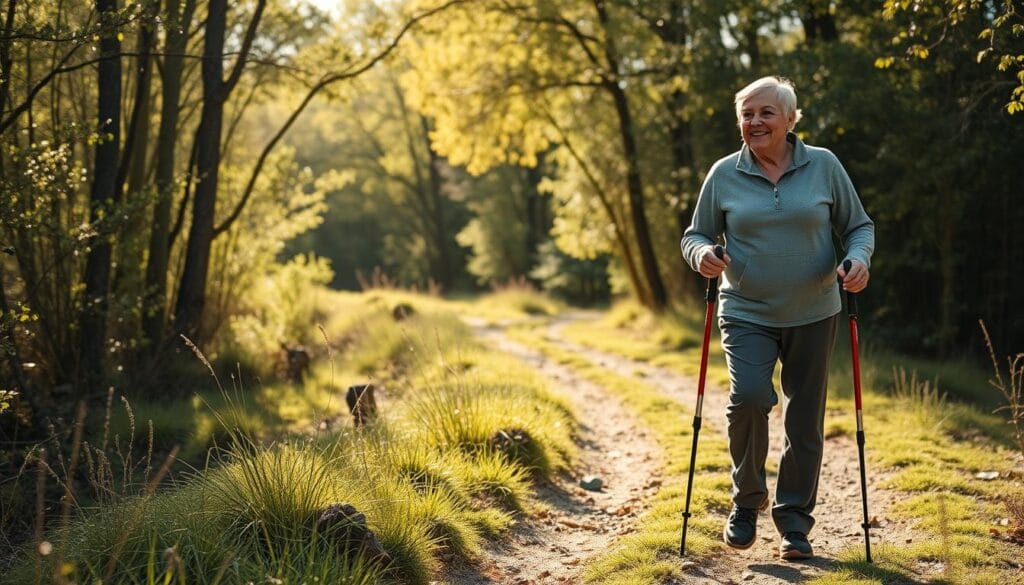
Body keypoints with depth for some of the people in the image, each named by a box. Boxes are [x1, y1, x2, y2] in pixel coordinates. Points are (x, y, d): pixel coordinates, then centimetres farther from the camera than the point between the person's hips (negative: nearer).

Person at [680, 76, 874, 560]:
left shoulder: (823, 166, 1)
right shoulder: (724, 174, 1)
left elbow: (858, 226, 8)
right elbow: (695, 234, 9)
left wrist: (858, 259, -13)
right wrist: (701, 253, -15)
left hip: (813, 316, 1)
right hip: (747, 314, -1)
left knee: (805, 417, 6)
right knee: (748, 397, -23)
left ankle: (794, 521, 23)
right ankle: (747, 499, 3)